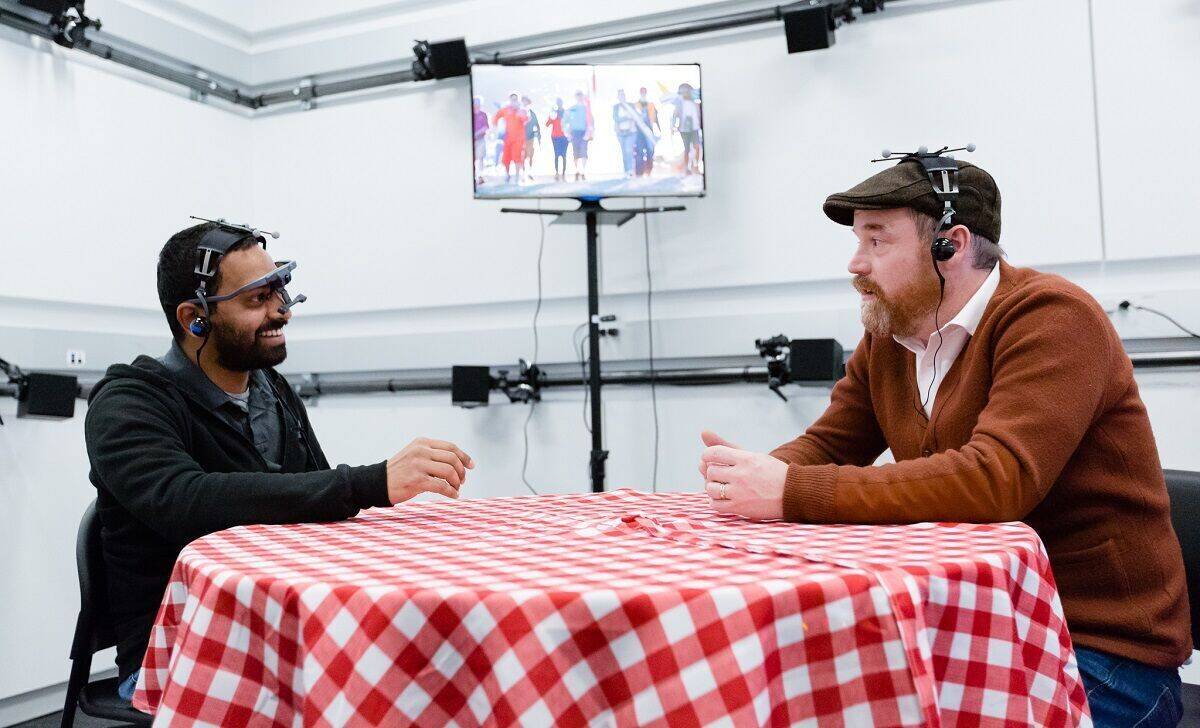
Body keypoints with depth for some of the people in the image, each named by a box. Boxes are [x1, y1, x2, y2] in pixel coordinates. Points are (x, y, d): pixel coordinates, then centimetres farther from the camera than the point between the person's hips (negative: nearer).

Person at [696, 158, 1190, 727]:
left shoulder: (1051, 317, -18)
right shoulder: (885, 338, 4)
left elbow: (996, 479, -31)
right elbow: (825, 446, 9)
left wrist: (792, 492, -32)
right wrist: (761, 473, -16)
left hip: (1101, 651, -6)